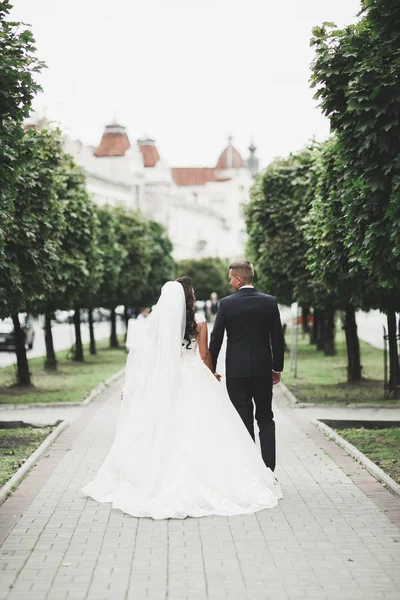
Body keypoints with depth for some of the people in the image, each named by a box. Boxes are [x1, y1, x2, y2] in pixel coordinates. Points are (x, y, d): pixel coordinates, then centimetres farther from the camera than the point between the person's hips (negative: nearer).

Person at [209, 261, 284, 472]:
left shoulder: (226, 304, -7)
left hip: (236, 370, -2)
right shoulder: (269, 302, -1)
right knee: (265, 419, 13)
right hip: (263, 369, 2)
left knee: (244, 420, 4)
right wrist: (277, 367, 11)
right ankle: (268, 467, 4)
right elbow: (278, 338, 1)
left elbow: (216, 339, -5)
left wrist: (211, 369, 5)